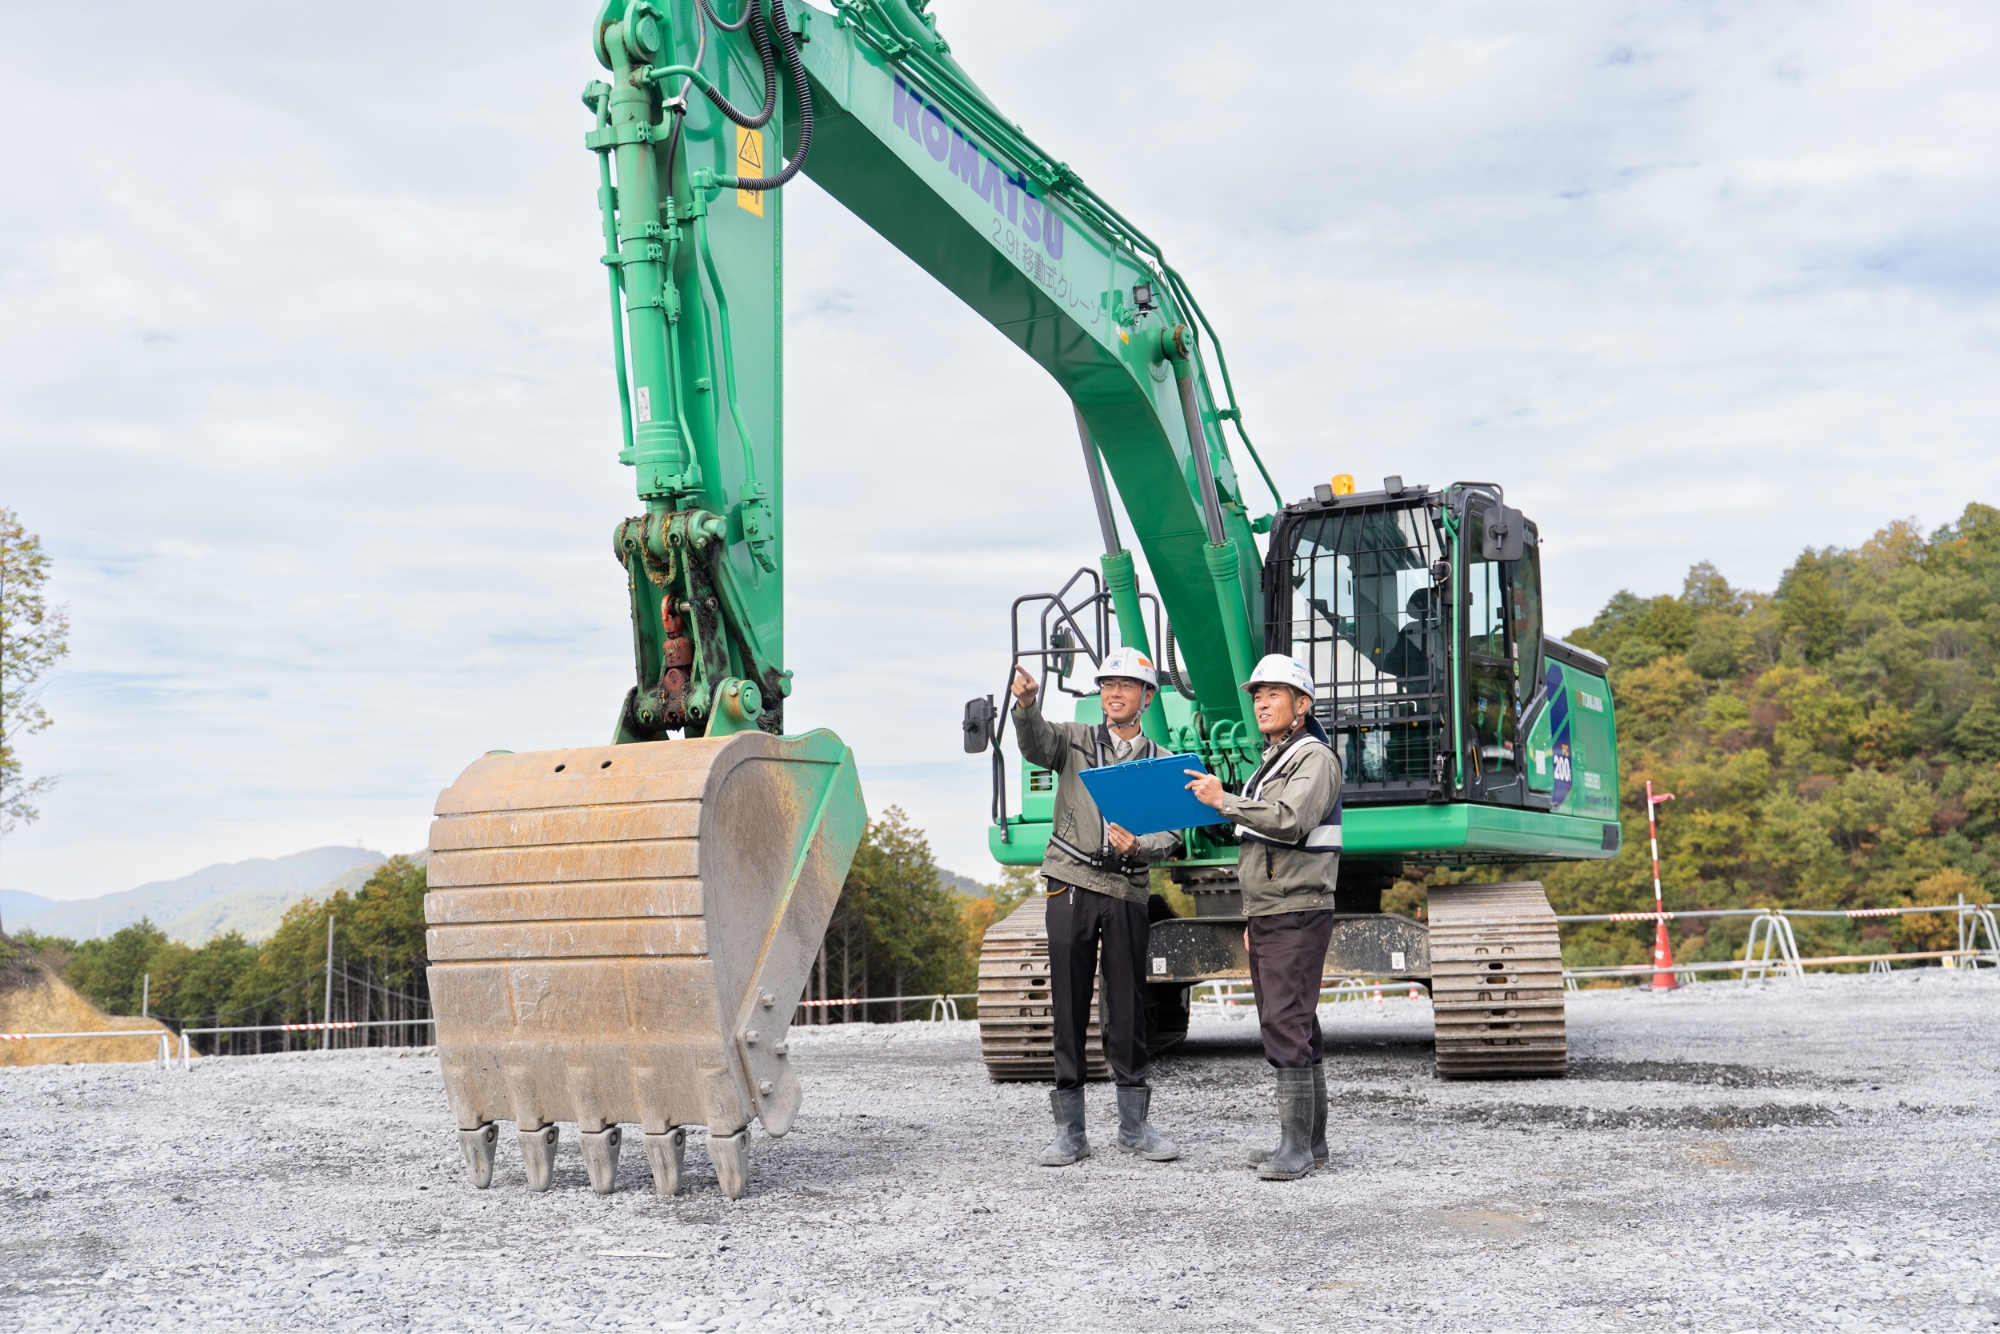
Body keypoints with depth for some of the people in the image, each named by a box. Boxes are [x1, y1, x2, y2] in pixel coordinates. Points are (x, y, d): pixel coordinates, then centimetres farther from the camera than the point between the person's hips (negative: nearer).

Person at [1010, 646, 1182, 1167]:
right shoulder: (1075, 740, 9)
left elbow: (1170, 835, 5)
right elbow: (1036, 743, -13)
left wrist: (1138, 847, -17)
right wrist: (1026, 705, -34)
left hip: (1127, 892, 1)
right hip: (1072, 886, -1)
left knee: (1127, 1006, 4)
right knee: (1069, 1006, 0)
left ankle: (1134, 1124, 16)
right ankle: (1069, 1131, 6)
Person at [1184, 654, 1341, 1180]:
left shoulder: (1315, 758, -9)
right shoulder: (1272, 761, 22)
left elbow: (1290, 821, -26)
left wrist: (1224, 801, -20)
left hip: (1298, 916, -10)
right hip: (1268, 916, 10)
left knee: (1287, 1025, -14)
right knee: (1293, 1025, 11)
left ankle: (1296, 1146, -13)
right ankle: (1310, 1141, 16)